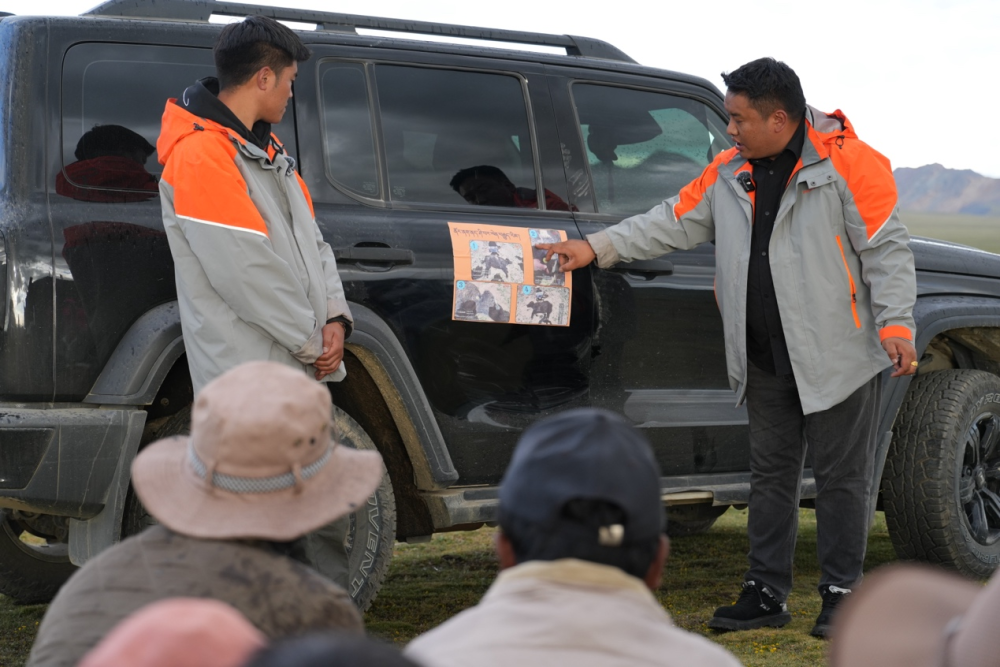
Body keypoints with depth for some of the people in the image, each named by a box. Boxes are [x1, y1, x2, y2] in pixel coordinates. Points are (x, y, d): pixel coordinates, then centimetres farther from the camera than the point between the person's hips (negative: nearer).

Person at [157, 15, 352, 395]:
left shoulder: (266, 148, 17)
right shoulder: (201, 155, -15)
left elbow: (310, 242, 17)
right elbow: (247, 272, -21)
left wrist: (334, 317, 0)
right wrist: (313, 343, -12)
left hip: (298, 367, 10)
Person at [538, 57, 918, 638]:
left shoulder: (849, 163, -9)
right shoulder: (729, 174, 10)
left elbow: (886, 250, -9)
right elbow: (672, 223, 16)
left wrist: (896, 325, -17)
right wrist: (597, 248, 9)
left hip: (837, 359, -6)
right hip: (764, 361, 6)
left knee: (841, 478, 1)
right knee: (770, 474, 11)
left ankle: (841, 595, 11)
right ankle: (767, 594, 20)